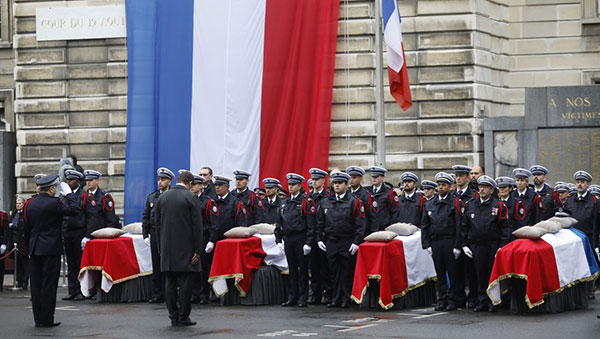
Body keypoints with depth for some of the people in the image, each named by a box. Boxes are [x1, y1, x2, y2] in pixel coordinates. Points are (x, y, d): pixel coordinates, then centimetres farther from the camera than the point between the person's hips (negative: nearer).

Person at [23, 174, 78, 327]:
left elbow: (27, 228, 13)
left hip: (34, 250, 7)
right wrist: (69, 194, 6)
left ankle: (38, 319, 12)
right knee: (49, 284, -2)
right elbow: (73, 209, -9)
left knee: (36, 284, 8)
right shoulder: (53, 203, -14)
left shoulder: (30, 204, 8)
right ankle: (47, 319, -1)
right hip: (51, 249, -7)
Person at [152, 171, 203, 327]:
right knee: (185, 283, 0)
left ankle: (174, 317, 10)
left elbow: (157, 223, 10)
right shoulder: (190, 197, -8)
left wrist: (161, 248, 16)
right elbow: (197, 225, -10)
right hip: (185, 249, -5)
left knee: (170, 283, 8)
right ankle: (183, 317, 0)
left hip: (167, 249, 5)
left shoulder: (162, 197, 7)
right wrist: (197, 250, -6)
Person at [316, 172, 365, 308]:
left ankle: (346, 299, 7)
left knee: (347, 271, 0)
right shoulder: (325, 202, 10)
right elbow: (320, 223, 17)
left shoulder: (354, 202, -3)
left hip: (347, 244, -4)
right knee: (334, 271, 6)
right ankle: (336, 299, 12)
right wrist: (320, 239, 9)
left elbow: (360, 224, -7)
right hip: (331, 243, 4)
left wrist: (356, 242, -13)